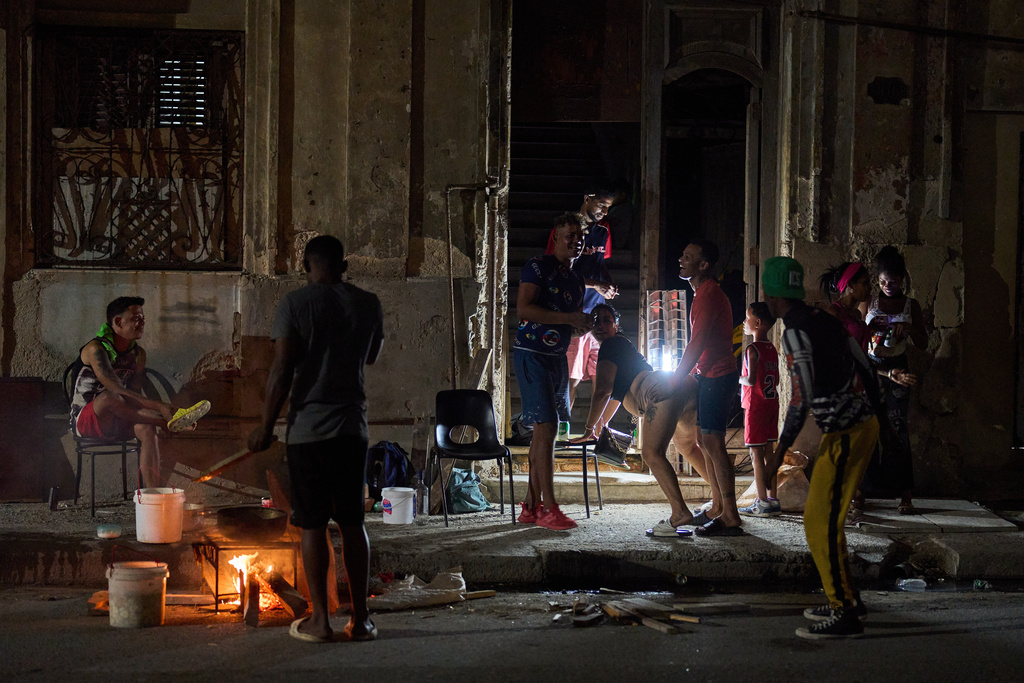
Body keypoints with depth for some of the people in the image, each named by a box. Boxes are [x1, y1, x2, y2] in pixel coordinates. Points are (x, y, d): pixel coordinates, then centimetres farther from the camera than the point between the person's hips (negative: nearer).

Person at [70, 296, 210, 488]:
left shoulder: (139, 354, 6)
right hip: (85, 420, -6)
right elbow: (117, 391, -30)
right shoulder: (96, 349, -18)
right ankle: (170, 419, -36)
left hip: (118, 422, 6)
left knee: (147, 428, -28)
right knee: (109, 397, -39)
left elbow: (135, 393, 2)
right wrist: (160, 407, -39)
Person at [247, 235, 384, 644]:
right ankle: (360, 618, 13)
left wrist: (266, 425, -2)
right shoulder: (368, 304, 5)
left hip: (308, 428, -3)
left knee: (313, 524, 3)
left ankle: (319, 620, 6)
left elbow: (282, 370, -9)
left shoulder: (295, 303, -7)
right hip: (352, 427, 4)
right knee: (352, 522, 11)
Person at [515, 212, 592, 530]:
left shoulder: (576, 279, 17)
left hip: (558, 357, 8)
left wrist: (586, 324, 3)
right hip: (531, 354, -8)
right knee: (546, 427, -13)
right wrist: (569, 318, -20)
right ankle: (548, 509, -12)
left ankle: (531, 506, 13)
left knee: (543, 432, 8)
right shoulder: (538, 266, -8)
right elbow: (524, 308, -19)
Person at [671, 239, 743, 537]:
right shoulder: (704, 292, 16)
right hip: (709, 375, 11)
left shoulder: (709, 294, -17)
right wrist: (684, 376, 21)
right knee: (704, 440, 14)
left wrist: (674, 382, -18)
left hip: (717, 376, -11)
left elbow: (697, 344, -21)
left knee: (712, 442, -11)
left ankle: (730, 518, -10)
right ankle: (717, 509, 21)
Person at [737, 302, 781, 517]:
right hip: (772, 403, 8)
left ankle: (762, 503, -5)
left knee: (756, 454, -4)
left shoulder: (752, 349, -14)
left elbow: (751, 380, -22)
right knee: (768, 453, 11)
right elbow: (775, 381, 14)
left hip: (756, 405, -8)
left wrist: (738, 378, -3)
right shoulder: (772, 349, 10)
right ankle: (773, 500, 13)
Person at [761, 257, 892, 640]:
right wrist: (881, 421, 27)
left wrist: (781, 451, -15)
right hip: (864, 422, 10)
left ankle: (845, 615, -3)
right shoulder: (822, 320, 11)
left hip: (845, 434, -10)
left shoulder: (795, 333, -16)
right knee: (823, 517, 18)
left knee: (821, 523, -6)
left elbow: (802, 397, -21)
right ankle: (846, 599, 27)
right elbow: (865, 369, 17)